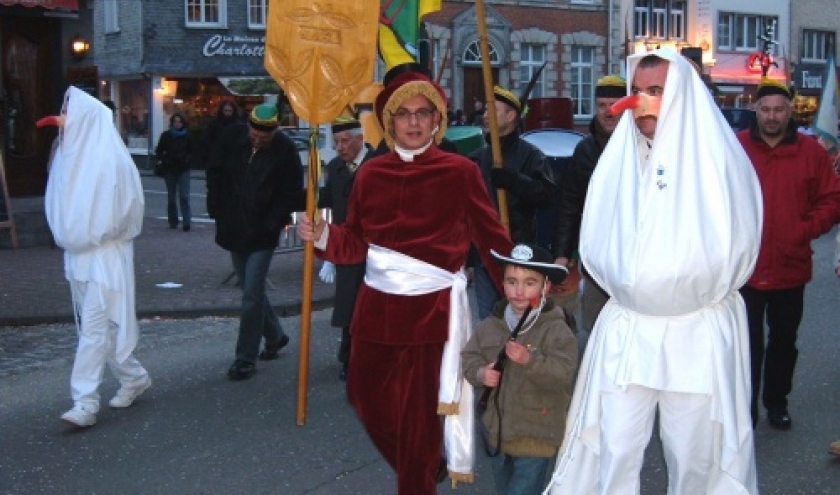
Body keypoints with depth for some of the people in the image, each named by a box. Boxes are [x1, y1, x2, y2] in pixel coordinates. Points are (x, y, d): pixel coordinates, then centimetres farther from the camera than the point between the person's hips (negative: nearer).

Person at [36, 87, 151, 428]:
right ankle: (134, 378, 29)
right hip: (79, 253, 8)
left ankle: (85, 403, -4)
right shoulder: (73, 154, 8)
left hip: (103, 254, -8)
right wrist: (68, 237, 4)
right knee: (100, 325, 14)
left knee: (94, 327, -7)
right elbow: (66, 205, 15)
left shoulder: (107, 157, -15)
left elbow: (117, 209, -15)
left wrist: (93, 238, -7)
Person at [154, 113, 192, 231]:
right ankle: (173, 221, 16)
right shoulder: (166, 135, 4)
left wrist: (187, 159, -7)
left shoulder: (187, 136, 5)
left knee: (184, 196, -11)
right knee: (171, 197, 8)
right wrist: (165, 160, -9)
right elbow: (159, 152, 7)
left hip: (183, 169, -1)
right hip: (170, 169, 1)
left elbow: (192, 151, 11)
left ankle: (186, 222, -13)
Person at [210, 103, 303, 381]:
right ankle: (275, 336, 36)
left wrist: (272, 224, -12)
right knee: (252, 290, 16)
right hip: (234, 230, 5)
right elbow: (217, 175, 9)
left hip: (262, 234, -5)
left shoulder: (285, 152, -13)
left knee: (251, 296, -6)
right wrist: (221, 212, 6)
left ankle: (246, 358, 4)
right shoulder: (233, 138, -3)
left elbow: (292, 195, -7)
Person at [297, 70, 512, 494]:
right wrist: (321, 235, -16)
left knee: (419, 415, 4)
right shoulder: (371, 173, 3)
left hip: (433, 307, -4)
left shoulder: (460, 171, -6)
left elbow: (491, 238, -5)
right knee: (368, 400, 15)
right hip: (377, 305, 4)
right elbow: (355, 244, 3)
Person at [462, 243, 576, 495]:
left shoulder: (556, 330, -16)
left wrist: (530, 361, -38)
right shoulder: (491, 325, 0)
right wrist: (479, 373, -13)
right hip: (498, 428, 6)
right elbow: (469, 356, 8)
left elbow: (563, 373, -24)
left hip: (536, 435, -6)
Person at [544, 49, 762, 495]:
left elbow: (734, 245, -3)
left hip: (699, 332, -2)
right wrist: (628, 286, -1)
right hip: (625, 330, 3)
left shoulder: (718, 159, -4)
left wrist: (688, 292, 0)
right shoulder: (619, 157, 7)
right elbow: (596, 241, 8)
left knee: (694, 458, 9)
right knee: (613, 456, 4)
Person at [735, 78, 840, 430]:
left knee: (784, 340, 16)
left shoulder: (810, 152, 2)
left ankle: (776, 402, 34)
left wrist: (806, 229, -8)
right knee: (747, 342, 4)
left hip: (791, 267, 2)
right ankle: (744, 411, 15)